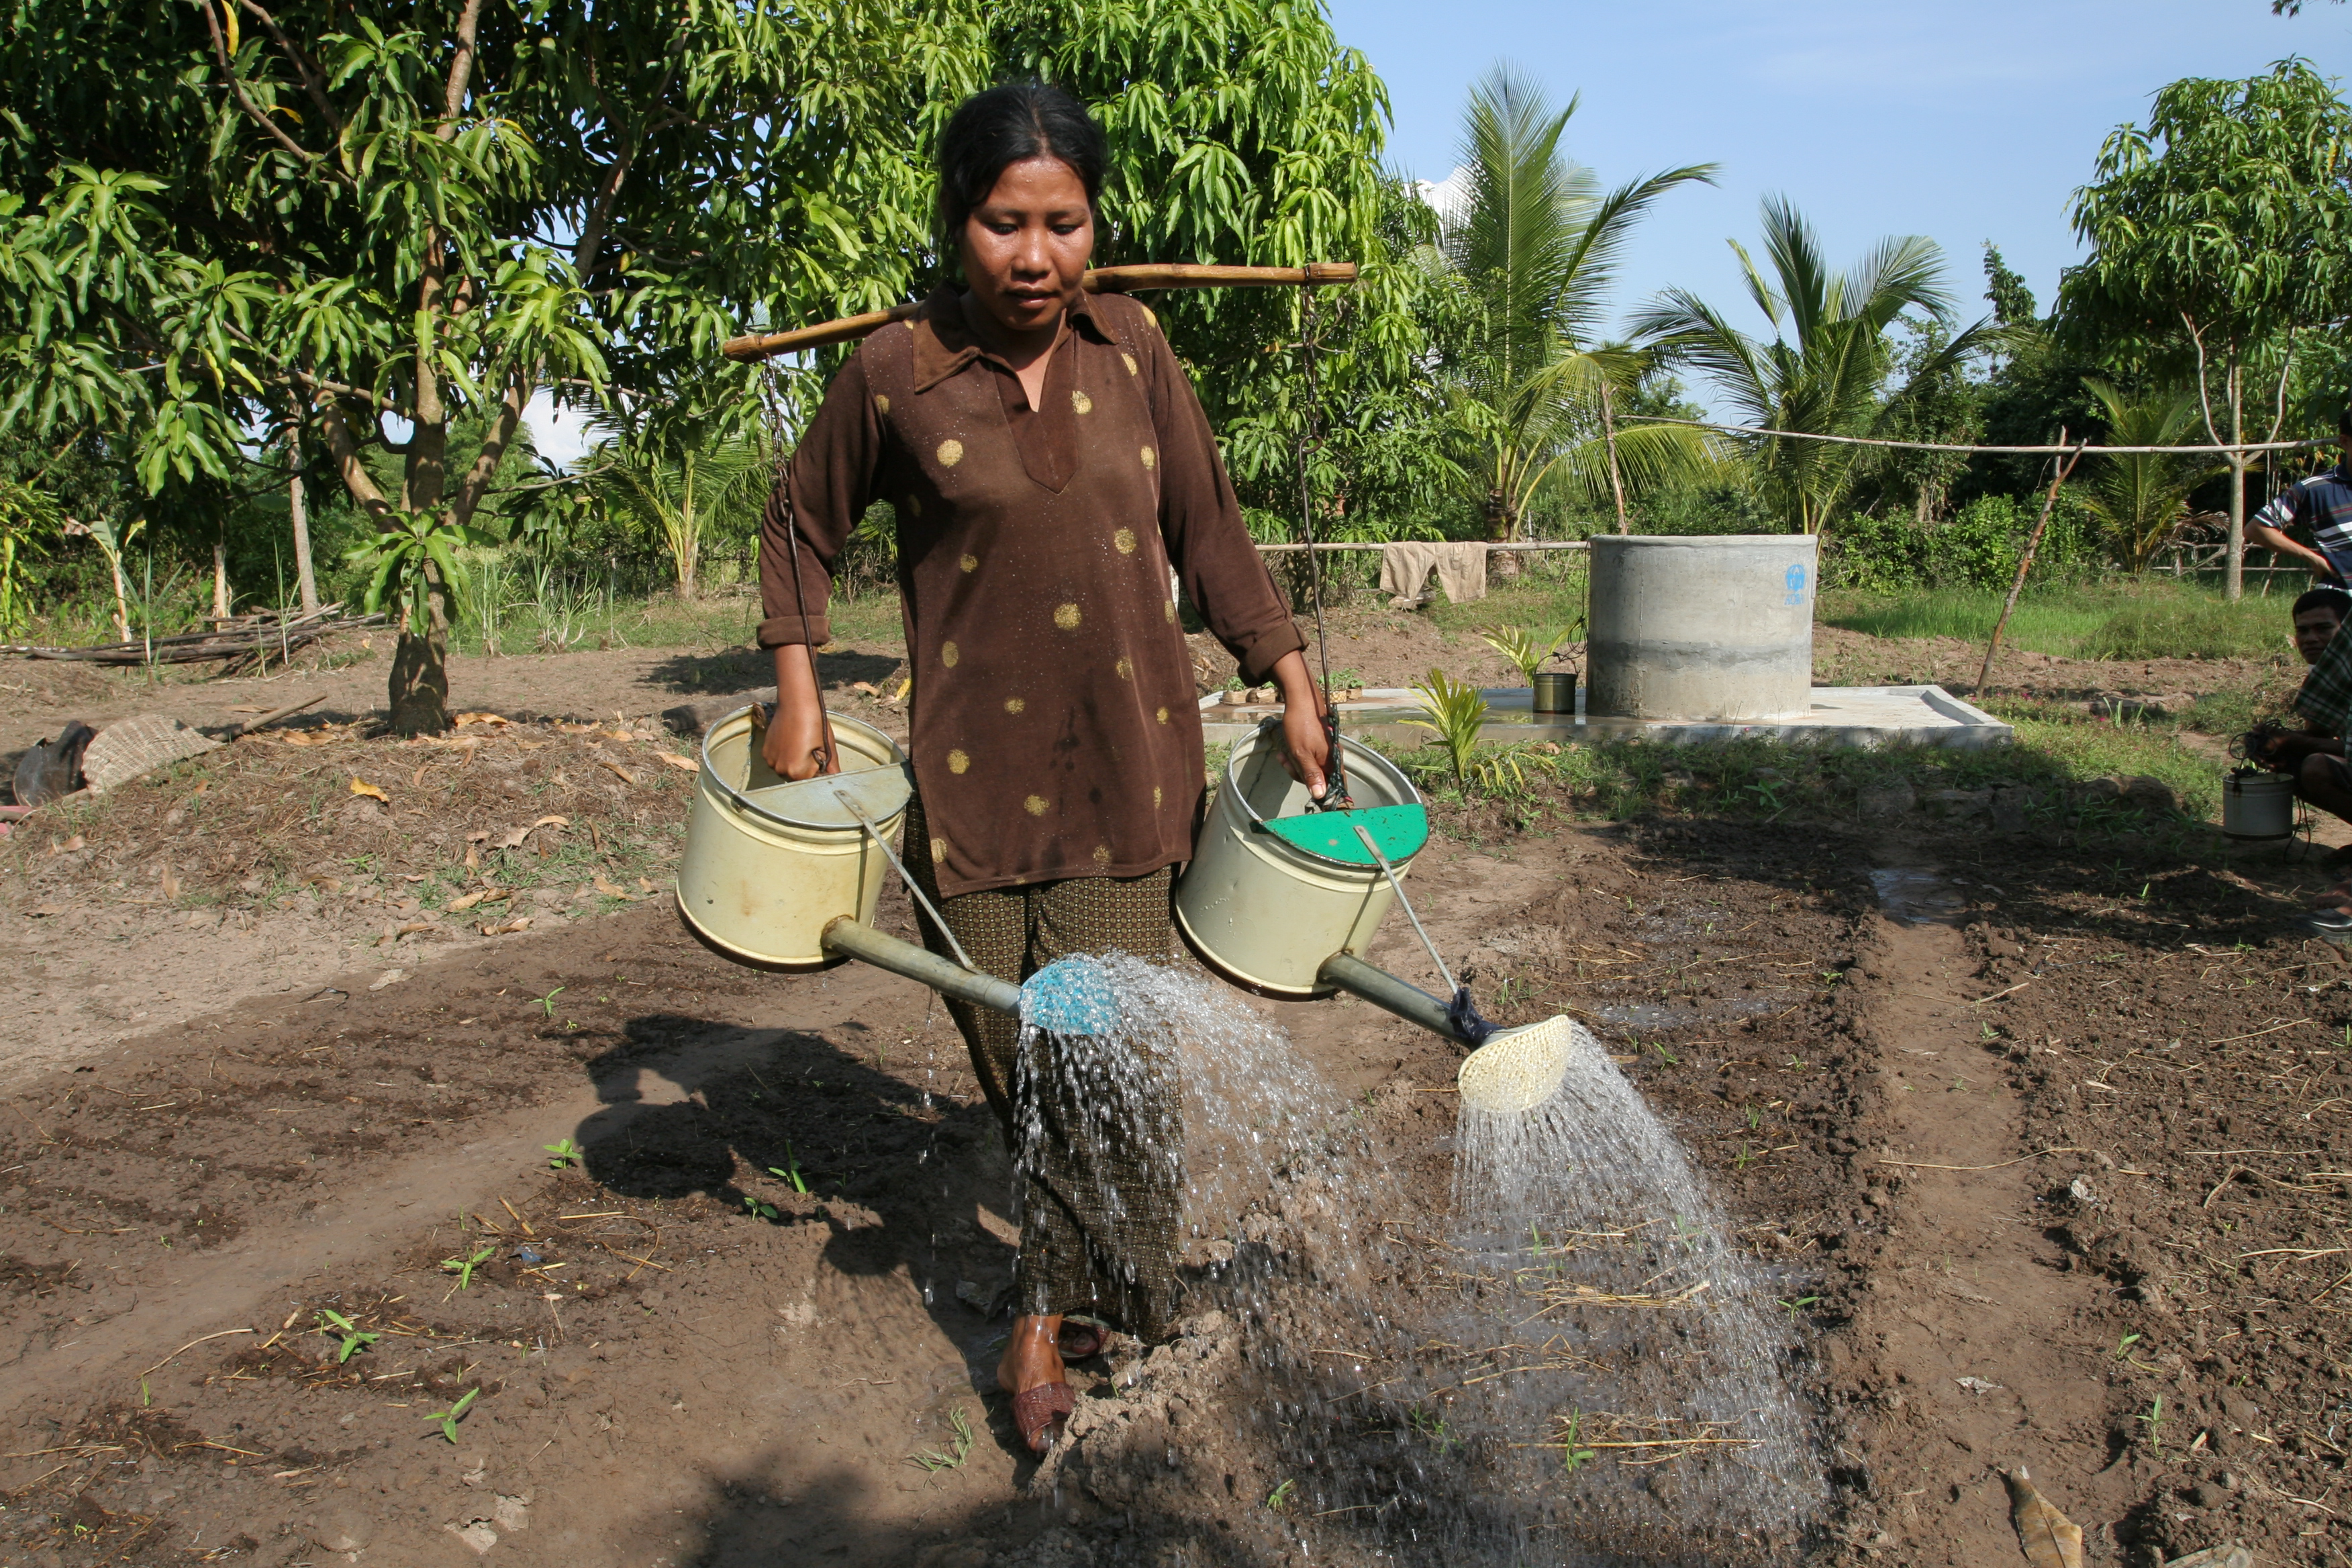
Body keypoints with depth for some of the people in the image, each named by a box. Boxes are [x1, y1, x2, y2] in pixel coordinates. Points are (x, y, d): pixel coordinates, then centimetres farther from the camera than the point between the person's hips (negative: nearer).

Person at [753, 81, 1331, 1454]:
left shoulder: (1133, 347, 2)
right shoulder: (895, 376, -4)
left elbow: (1207, 527, 11)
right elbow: (802, 527, 11)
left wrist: (1293, 682, 6)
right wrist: (799, 696, 3)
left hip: (1128, 764, 1)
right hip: (977, 773, -1)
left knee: (1099, 1045, -4)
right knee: (1017, 1055, 8)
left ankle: (1049, 1317, 14)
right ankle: (1103, 1285, 33)